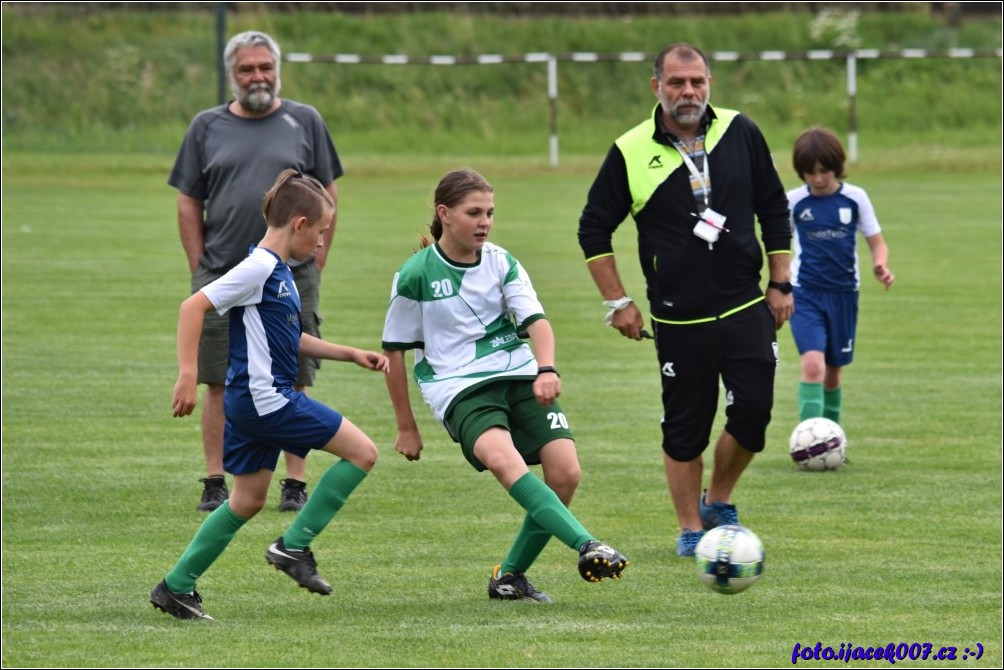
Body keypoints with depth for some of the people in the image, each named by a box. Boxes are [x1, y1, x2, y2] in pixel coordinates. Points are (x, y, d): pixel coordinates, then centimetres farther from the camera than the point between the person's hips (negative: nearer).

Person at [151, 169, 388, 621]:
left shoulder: (279, 273, 15)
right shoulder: (259, 268, -15)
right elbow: (194, 307, -20)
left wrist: (351, 354, 25)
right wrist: (188, 375, -26)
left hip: (252, 404, 10)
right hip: (267, 399, -10)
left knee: (248, 500, 16)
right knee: (362, 452, -4)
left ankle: (175, 587, 16)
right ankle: (293, 546, -1)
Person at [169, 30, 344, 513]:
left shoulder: (305, 122, 7)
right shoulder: (208, 127, 9)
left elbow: (328, 197, 8)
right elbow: (189, 204, 9)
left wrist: (314, 265, 1)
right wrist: (200, 271, 1)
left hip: (291, 278, -1)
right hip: (221, 280, 1)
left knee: (293, 384, 2)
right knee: (218, 384, 0)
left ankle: (296, 485, 7)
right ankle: (215, 485, 6)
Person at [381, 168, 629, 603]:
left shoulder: (502, 263, 8)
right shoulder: (416, 275, -1)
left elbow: (535, 320, -4)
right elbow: (394, 350, 6)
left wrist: (546, 369, -25)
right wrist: (407, 428, 8)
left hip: (520, 376, 4)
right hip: (460, 388, -4)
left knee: (565, 473, -14)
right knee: (504, 459, -34)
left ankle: (511, 576, 6)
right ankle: (587, 547, -47)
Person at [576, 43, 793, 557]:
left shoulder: (740, 134, 2)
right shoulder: (631, 152, -4)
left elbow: (773, 209, 11)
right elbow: (593, 230, 4)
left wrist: (780, 284, 8)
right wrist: (617, 302, 0)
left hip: (746, 307, 2)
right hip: (678, 318, -2)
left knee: (753, 410, -5)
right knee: (685, 428, 2)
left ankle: (718, 501, 20)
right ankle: (691, 529, 16)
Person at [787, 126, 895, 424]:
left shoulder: (855, 198, -2)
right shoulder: (794, 201, -2)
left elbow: (877, 243, 2)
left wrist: (880, 265, -19)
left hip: (843, 295, 2)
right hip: (805, 295, -2)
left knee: (833, 370, 13)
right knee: (812, 364, -21)